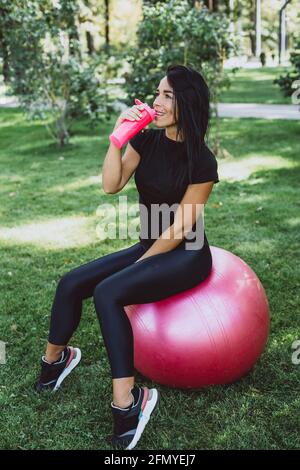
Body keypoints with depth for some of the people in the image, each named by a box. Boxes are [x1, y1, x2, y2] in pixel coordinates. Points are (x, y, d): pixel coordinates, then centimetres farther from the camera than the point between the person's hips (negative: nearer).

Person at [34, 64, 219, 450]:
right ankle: (53, 360, 19)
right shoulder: (147, 140, 1)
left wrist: (138, 266, -12)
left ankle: (127, 403, -23)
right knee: (71, 283, -3)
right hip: (149, 247, 7)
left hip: (185, 257, -7)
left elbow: (181, 226, -16)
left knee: (108, 292, -29)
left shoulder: (201, 161, -17)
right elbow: (111, 185, -6)